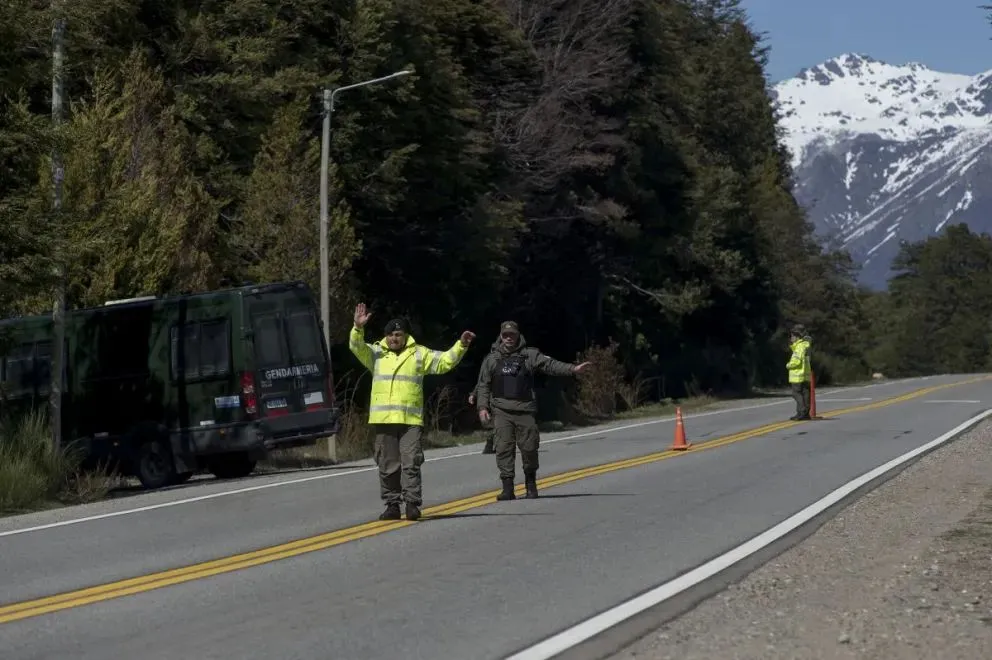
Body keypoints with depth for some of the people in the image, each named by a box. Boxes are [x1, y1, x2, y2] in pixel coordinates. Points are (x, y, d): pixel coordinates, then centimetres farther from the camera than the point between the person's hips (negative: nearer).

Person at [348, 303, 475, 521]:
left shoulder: (419, 354, 10)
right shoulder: (376, 354, 10)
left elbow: (445, 362, 8)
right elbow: (356, 346, -4)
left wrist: (461, 346, -5)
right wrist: (358, 327, -21)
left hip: (411, 420, -1)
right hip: (383, 420, 1)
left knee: (411, 463, -6)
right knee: (387, 465, 5)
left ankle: (412, 503, -3)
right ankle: (392, 505, 13)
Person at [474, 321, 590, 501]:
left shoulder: (530, 355, 9)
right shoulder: (492, 359, 13)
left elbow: (550, 365, -1)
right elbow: (483, 385, 14)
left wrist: (573, 368, -13)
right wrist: (482, 406, 3)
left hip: (525, 410, 0)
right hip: (501, 411, 1)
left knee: (529, 447, 0)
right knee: (504, 448, -7)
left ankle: (531, 485, 20)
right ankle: (508, 488, -5)